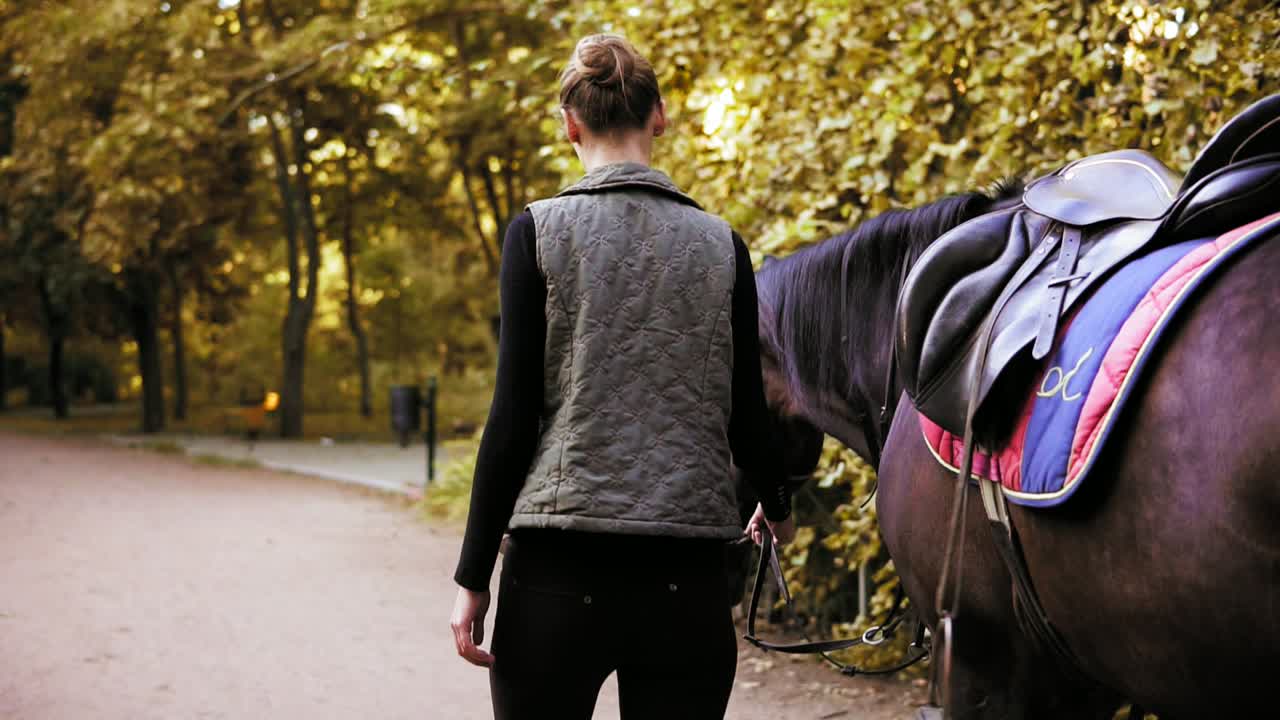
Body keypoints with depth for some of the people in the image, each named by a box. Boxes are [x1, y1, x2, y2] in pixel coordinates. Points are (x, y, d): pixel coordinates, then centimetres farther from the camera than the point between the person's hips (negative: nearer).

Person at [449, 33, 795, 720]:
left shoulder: (540, 230, -3)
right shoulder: (721, 244, 4)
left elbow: (513, 415, -6)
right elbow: (744, 415, 7)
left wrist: (472, 576, -1)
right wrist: (777, 508, 28)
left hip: (558, 567, -2)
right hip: (688, 576, 2)